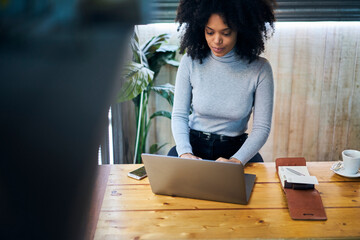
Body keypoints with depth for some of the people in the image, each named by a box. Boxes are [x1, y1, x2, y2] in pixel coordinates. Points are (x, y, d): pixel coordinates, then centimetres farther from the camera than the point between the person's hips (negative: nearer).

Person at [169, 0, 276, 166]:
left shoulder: (259, 68, -9)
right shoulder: (190, 62, -6)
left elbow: (262, 127, -9)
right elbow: (179, 115, -3)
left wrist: (235, 161, -26)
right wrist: (185, 152, -21)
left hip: (236, 150, 0)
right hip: (193, 145, 1)